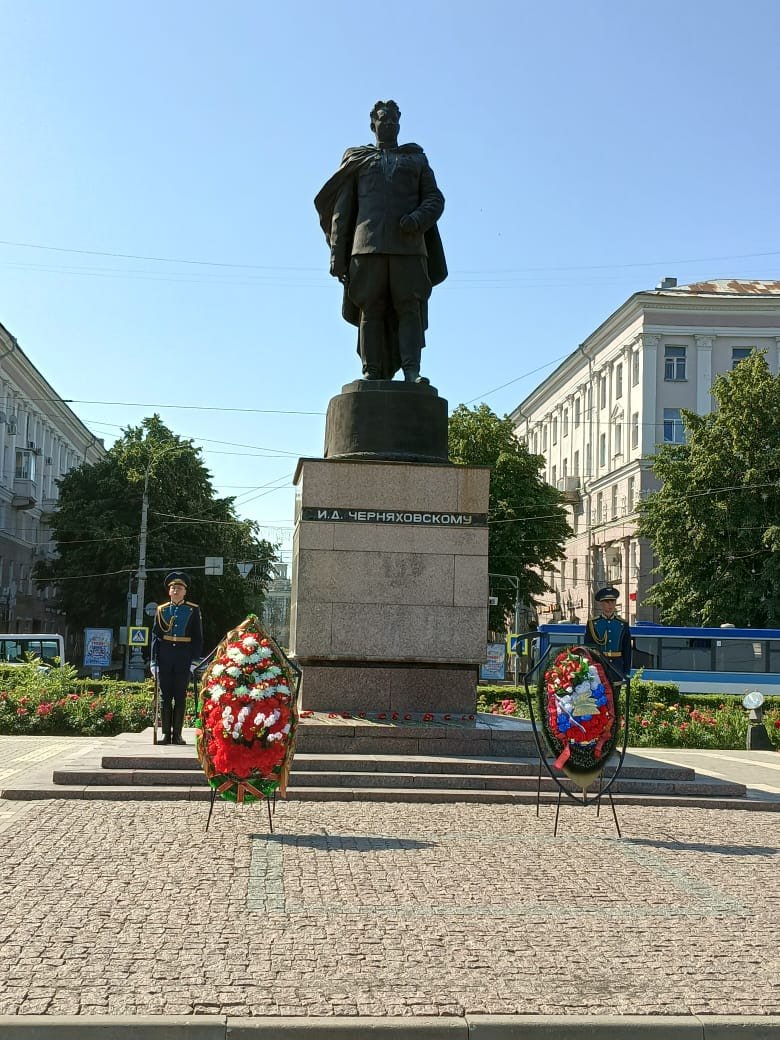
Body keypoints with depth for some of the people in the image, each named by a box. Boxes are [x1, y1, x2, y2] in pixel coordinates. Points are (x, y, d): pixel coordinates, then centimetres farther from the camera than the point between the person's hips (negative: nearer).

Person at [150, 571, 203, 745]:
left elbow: (198, 638, 3)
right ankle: (166, 733, 8)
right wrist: (154, 662, 1)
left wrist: (194, 661, -6)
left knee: (180, 696, 1)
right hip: (165, 658, 1)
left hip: (184, 657, -1)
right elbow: (155, 637, 8)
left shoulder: (193, 610, 4)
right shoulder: (161, 610, 9)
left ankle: (177, 734, 7)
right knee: (165, 696, 2)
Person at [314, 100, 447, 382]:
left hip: (409, 245, 0)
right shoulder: (358, 160, 22)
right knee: (371, 310, -8)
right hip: (368, 244, 0)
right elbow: (342, 210, 15)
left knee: (410, 308, -11)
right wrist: (337, 254, 3)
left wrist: (418, 218, -10)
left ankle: (412, 370, -18)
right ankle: (371, 373, -11)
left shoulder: (416, 160, 25)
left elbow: (435, 198, 13)